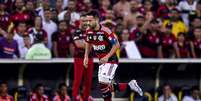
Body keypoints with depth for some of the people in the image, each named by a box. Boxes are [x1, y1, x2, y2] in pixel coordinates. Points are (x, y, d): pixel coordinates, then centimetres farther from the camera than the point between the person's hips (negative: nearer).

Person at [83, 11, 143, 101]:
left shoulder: (105, 31, -21)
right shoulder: (88, 32, 0)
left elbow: (116, 45, -17)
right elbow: (88, 43, 20)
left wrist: (107, 57, -23)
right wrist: (86, 56, 8)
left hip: (111, 60, -8)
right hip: (102, 61, 8)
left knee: (103, 84, -18)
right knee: (107, 87, 8)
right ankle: (129, 85, 22)